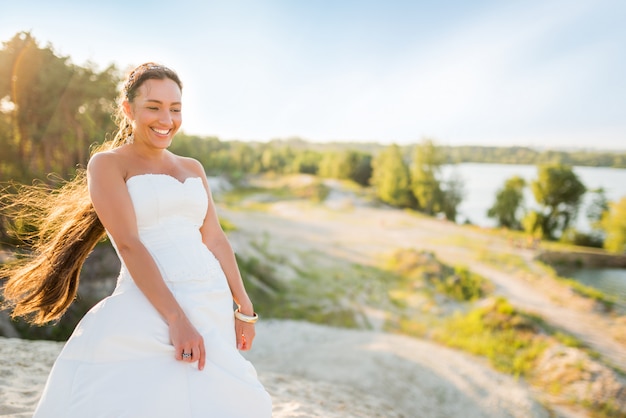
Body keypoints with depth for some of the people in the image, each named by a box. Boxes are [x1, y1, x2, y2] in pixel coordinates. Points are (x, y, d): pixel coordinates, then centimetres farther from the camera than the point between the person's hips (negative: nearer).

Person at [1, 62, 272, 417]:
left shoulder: (192, 168, 16)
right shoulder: (108, 163, 0)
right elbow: (128, 243, -13)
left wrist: (245, 309, 10)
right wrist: (176, 318, -21)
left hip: (214, 307, 5)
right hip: (151, 310, -5)